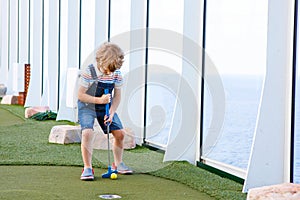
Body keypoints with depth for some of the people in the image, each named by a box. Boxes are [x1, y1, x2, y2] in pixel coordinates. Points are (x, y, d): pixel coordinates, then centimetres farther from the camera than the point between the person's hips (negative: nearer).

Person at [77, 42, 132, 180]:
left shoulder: (116, 74, -10)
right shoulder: (89, 72, -23)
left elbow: (117, 96, -1)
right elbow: (81, 95, -19)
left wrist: (111, 112, -15)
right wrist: (99, 100, -29)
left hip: (106, 106, 5)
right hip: (87, 106, -4)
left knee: (120, 133, -1)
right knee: (87, 132, -25)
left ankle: (118, 164, 20)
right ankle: (87, 168, -14)